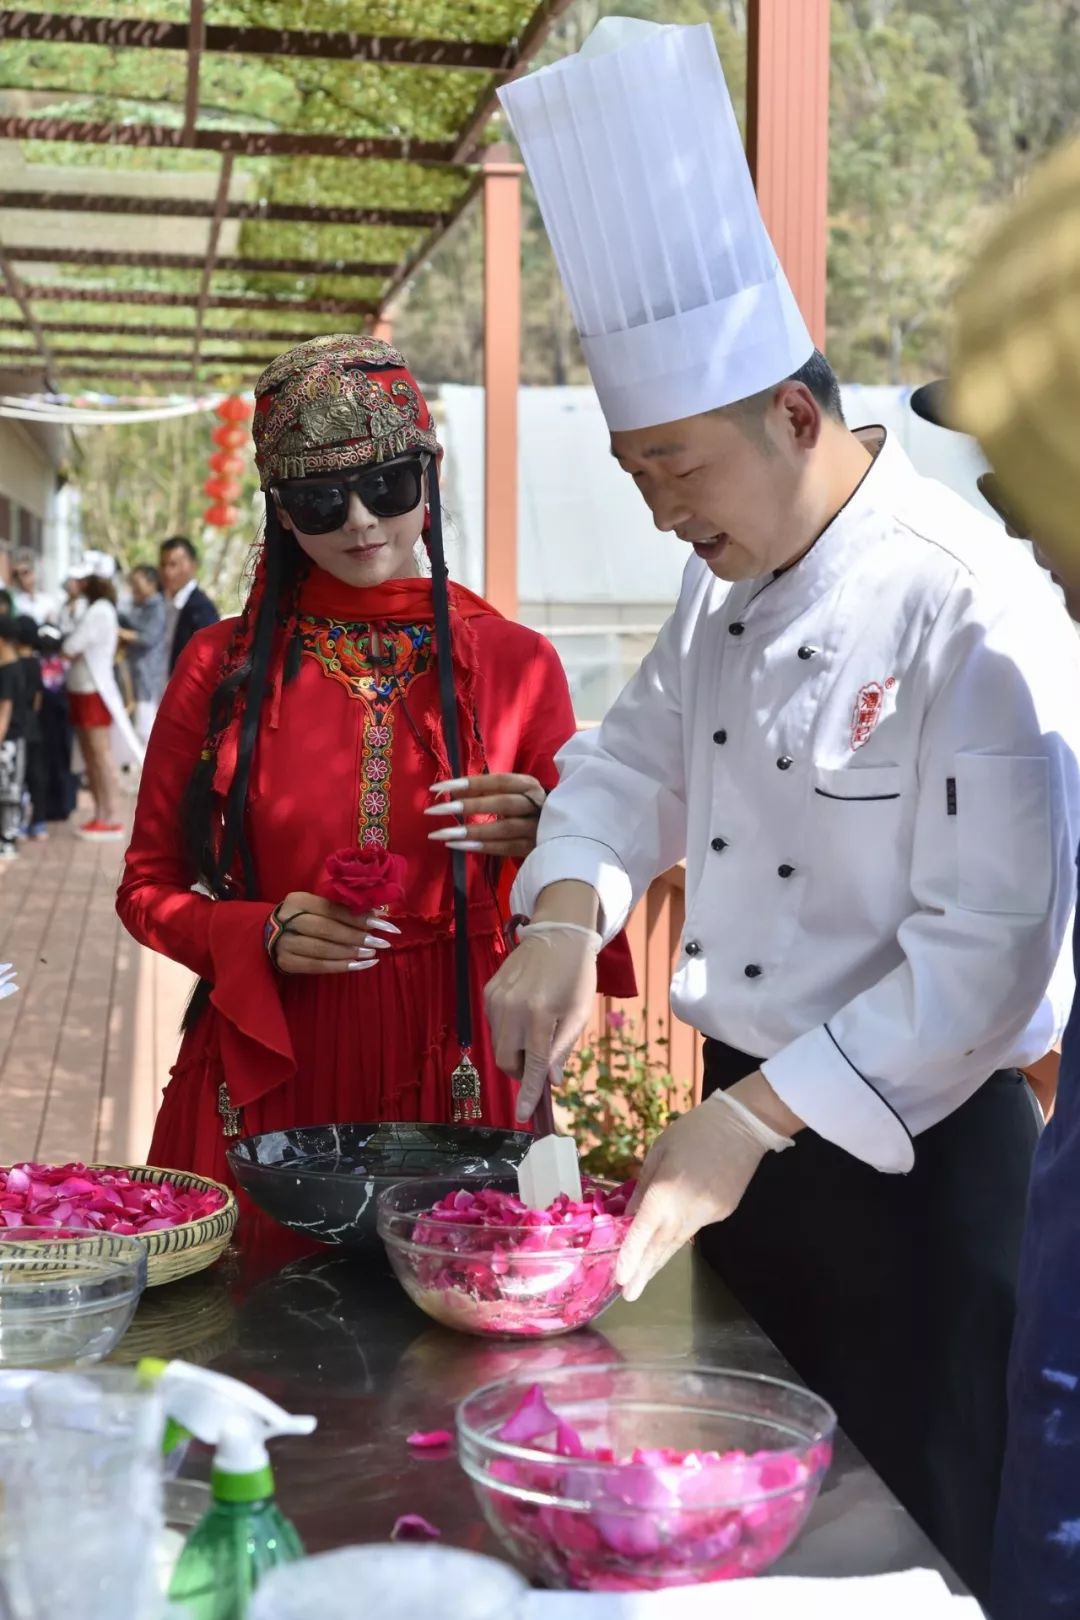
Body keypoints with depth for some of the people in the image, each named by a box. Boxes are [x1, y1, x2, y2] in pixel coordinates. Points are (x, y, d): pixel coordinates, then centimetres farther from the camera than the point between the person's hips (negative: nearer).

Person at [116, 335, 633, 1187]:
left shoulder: (516, 662, -1)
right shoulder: (223, 664, -1)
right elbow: (149, 886, 5)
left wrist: (545, 842, -18)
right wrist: (261, 935, -14)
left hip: (450, 1074, 0)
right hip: (262, 1078, 0)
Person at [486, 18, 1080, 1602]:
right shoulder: (725, 585, 4)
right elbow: (636, 760, 10)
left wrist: (754, 1120, -24)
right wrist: (566, 920, -11)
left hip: (918, 1146, -7)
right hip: (749, 1114, 8)